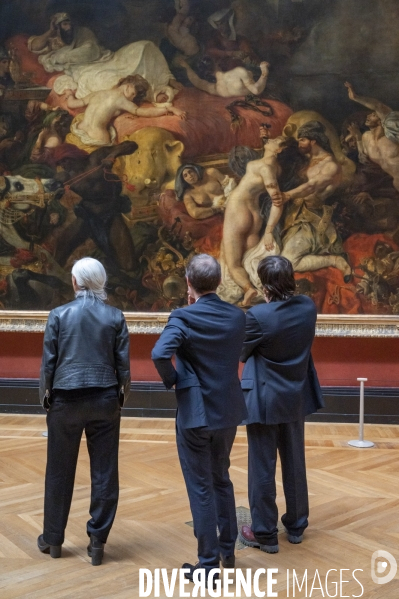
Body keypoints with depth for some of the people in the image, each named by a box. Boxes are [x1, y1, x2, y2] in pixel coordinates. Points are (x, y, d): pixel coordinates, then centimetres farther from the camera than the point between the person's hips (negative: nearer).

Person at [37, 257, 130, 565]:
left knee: (60, 471, 13)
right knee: (105, 471, 8)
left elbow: (48, 362, -3)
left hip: (66, 400, 0)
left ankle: (53, 539, 27)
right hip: (105, 400, 0)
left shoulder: (59, 314, -5)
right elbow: (123, 364, -1)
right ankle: (97, 541, 14)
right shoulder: (115, 316, -3)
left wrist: (46, 396, 11)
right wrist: (123, 395, 13)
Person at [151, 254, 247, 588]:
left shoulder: (184, 317, -15)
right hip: (228, 410, 5)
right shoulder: (237, 316, 0)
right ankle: (228, 550, 33)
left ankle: (209, 564, 15)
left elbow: (160, 353, -31)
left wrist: (171, 380, -10)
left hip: (195, 412, -5)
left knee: (201, 488, 6)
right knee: (221, 479, 23)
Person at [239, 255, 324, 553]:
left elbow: (241, 353, -9)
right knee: (295, 463, 18)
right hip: (296, 397, 5)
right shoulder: (309, 307, -8)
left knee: (262, 468, 7)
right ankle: (296, 525, 33)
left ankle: (264, 533, 19)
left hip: (265, 399, -5)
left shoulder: (258, 315, -24)